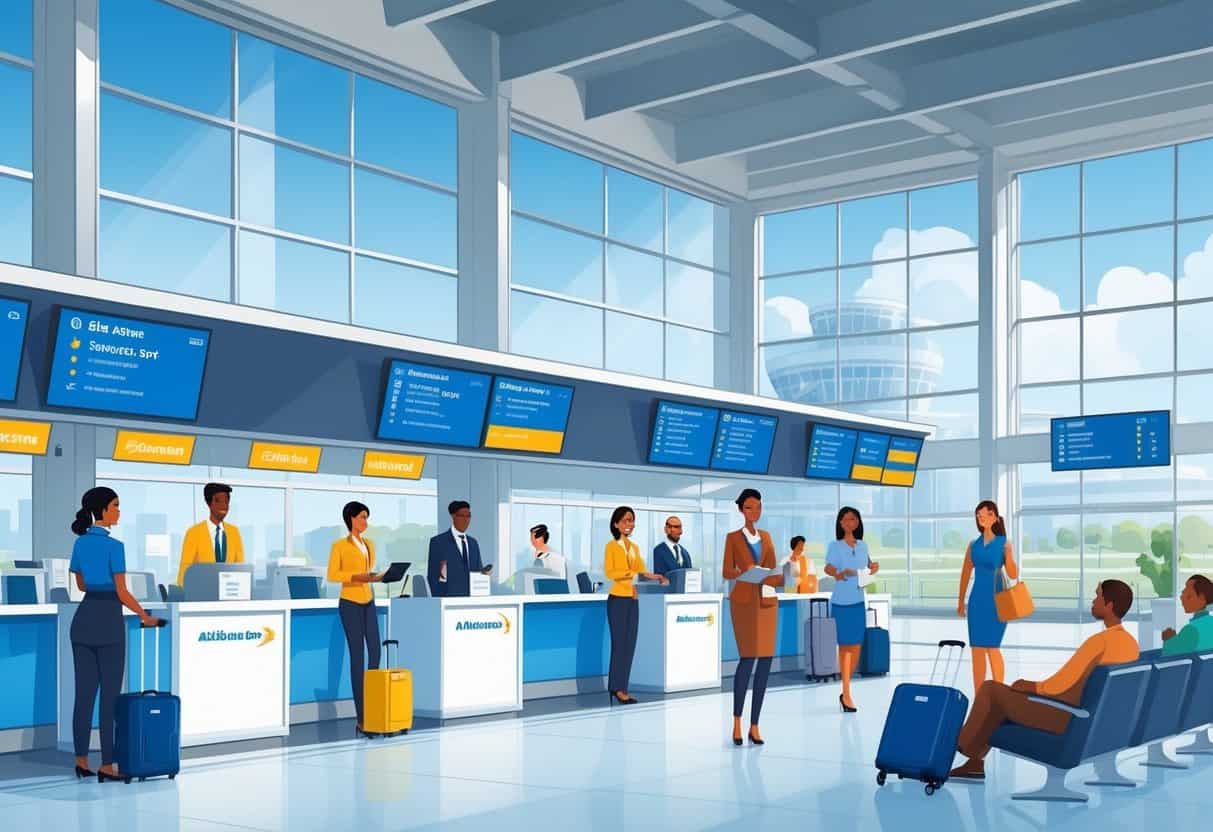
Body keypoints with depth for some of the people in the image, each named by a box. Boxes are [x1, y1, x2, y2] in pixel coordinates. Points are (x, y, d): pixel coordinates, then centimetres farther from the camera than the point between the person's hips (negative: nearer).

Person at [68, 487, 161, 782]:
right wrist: (145, 616, 0)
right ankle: (106, 765, 1)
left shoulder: (80, 543, 8)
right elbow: (122, 593, -15)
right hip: (107, 620, -7)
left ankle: (81, 760, 13)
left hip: (83, 619, 7)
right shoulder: (114, 546, -16)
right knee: (109, 693, -1)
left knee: (84, 691, 10)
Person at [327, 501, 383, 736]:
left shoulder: (369, 545, 13)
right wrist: (358, 576, -22)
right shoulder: (340, 546, -5)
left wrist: (378, 577, -1)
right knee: (357, 656, -7)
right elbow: (332, 575, -10)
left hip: (369, 602, 6)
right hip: (350, 603, -6)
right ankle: (361, 718, -4)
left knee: (375, 651, 2)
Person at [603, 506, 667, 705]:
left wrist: (655, 577, -5)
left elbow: (641, 571, 14)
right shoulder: (611, 546, -4)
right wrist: (633, 574, -21)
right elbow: (609, 573, -12)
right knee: (619, 642, -4)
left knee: (630, 643, 6)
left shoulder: (635, 547, 15)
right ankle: (616, 688, 2)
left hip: (633, 600, 6)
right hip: (618, 599, -6)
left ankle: (622, 687, 12)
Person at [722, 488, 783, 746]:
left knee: (765, 661, -1)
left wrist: (783, 578, -9)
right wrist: (745, 572, -22)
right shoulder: (733, 537, 4)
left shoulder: (766, 537, 16)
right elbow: (727, 572, -3)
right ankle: (737, 721, 1)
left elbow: (773, 572, 13)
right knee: (748, 658, -13)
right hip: (744, 601, -4)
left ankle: (754, 726, 5)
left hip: (767, 601, 5)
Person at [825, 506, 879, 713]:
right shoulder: (835, 546, -4)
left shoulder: (863, 545, 10)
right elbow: (829, 568, -14)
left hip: (859, 602, 5)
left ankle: (845, 693, 19)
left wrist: (874, 567, 1)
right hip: (841, 602, -5)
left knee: (857, 647, 6)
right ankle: (846, 694, 1)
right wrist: (841, 574, -34)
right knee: (845, 646, -3)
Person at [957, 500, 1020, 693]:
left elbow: (1013, 575, -8)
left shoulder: (1003, 543, -2)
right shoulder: (973, 545, 9)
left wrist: (1008, 554, -25)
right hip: (977, 600, 4)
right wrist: (960, 601, 17)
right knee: (977, 649, 4)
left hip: (996, 600, -4)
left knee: (992, 647, -10)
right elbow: (965, 574, 16)